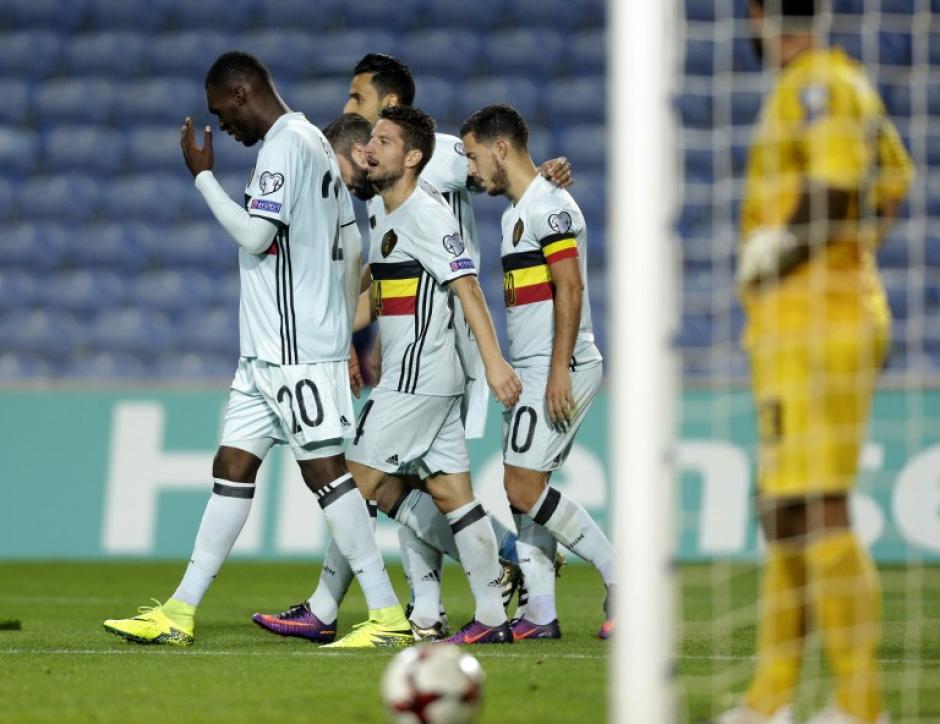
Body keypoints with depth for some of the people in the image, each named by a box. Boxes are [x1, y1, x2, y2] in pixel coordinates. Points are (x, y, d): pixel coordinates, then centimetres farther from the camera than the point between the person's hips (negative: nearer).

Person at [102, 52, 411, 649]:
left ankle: (388, 617, -9)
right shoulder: (315, 142, 19)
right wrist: (347, 337, 22)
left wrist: (203, 175, -7)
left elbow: (254, 235, -18)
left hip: (297, 349, -10)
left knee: (325, 470, -10)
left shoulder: (286, 144, -12)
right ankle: (180, 615, 12)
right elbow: (348, 245, 20)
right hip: (270, 350, 10)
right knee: (233, 467, 9)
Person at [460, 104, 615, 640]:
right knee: (524, 489, 6)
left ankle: (623, 576, -7)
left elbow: (570, 289, -19)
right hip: (533, 372, 10)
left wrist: (558, 371, -24)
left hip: (559, 370, -10)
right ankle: (541, 616, 6)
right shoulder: (517, 211, 19)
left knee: (525, 485, -14)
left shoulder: (548, 205, -12)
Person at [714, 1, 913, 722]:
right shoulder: (845, 83, 18)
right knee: (782, 514, 13)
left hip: (815, 330, -11)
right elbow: (893, 180, 23)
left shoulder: (816, 84, -12)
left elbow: (836, 185, -23)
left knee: (818, 512, -12)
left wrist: (769, 251, -11)